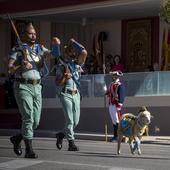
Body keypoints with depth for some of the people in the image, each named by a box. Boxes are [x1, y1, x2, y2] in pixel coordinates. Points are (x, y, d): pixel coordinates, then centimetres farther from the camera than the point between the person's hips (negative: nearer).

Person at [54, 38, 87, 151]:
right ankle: (71, 143, -9)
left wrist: (73, 42, 5)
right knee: (70, 120, -12)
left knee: (76, 121, 4)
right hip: (66, 94, -4)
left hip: (76, 94, 4)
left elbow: (84, 52, -5)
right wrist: (64, 78, -13)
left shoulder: (78, 64, 14)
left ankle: (61, 134, 26)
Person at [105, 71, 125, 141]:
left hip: (116, 105, -9)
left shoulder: (120, 85, -10)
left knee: (117, 120, -8)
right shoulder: (111, 84, 17)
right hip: (110, 105, 9)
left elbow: (121, 96, -16)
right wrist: (106, 92, 3)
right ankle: (115, 135, 18)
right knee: (113, 120, 12)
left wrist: (119, 106, -21)